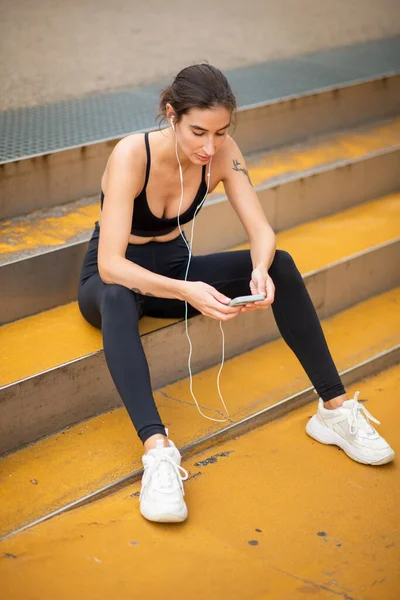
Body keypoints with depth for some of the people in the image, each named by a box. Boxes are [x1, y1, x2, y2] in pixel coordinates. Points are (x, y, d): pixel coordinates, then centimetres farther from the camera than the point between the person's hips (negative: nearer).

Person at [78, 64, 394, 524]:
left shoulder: (222, 152, -15)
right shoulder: (131, 154, -29)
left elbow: (261, 231, -15)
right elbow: (110, 265, -34)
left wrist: (260, 271, -38)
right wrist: (184, 292, -49)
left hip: (174, 268, 4)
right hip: (115, 279, -4)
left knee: (280, 264, -18)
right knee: (116, 298, -42)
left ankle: (335, 409, -16)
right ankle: (157, 450, -52)